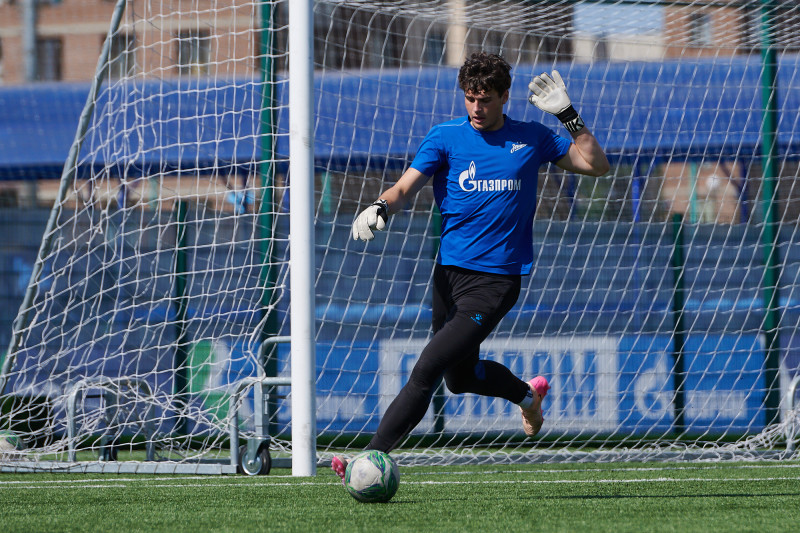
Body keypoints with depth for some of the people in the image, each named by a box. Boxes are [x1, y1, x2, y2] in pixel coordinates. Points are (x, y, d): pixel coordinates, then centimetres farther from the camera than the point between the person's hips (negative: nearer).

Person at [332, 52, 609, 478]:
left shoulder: (532, 139, 3)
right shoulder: (445, 137, 1)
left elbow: (596, 165, 8)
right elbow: (405, 187, -8)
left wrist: (568, 116, -3)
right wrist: (380, 208, -30)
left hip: (496, 279, -4)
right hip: (449, 271, 4)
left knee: (427, 370, -15)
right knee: (460, 377, 19)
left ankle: (373, 457, -15)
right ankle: (527, 393, 50)